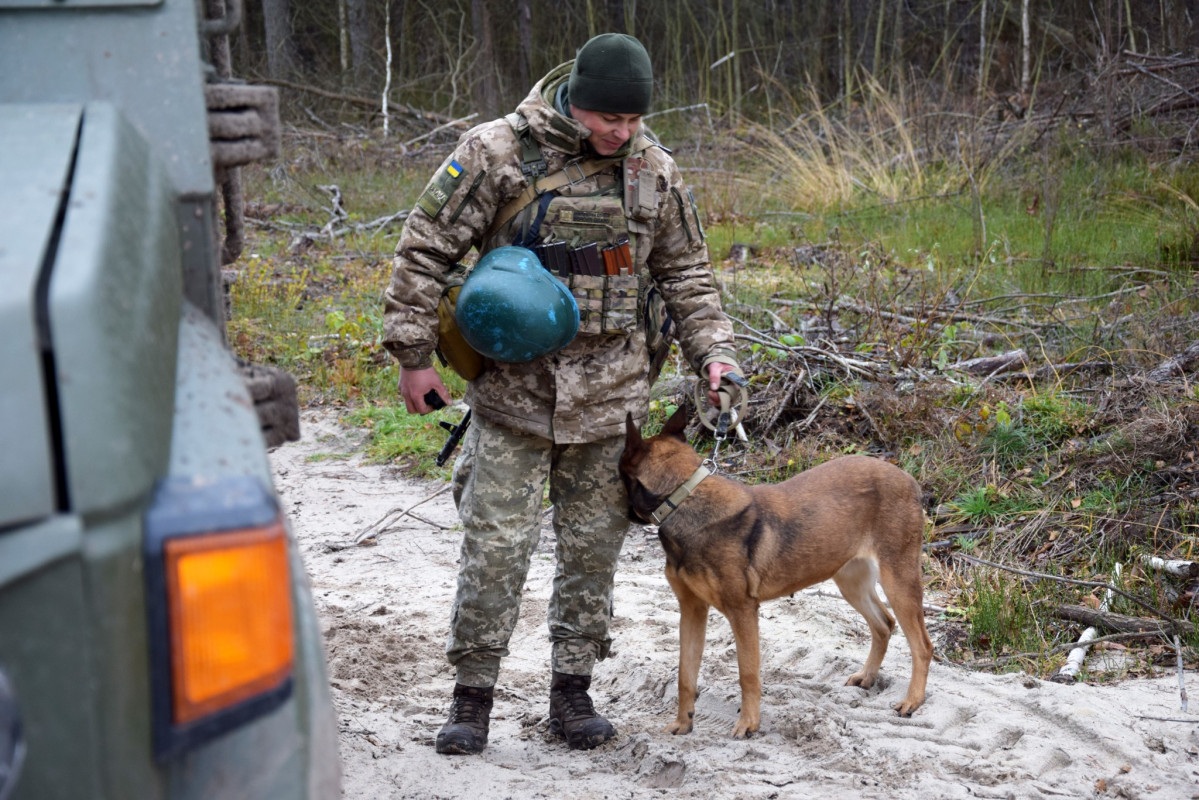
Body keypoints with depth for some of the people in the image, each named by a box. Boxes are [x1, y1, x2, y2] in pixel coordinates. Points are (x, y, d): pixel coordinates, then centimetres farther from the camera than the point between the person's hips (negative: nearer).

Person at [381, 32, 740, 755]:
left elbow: (686, 271, 15)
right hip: (513, 387, -3)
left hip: (609, 391, 3)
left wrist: (713, 348, 3)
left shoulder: (654, 169, 4)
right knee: (496, 542, -4)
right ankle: (473, 696, 10)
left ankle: (572, 691, 22)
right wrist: (414, 355, -5)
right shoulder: (497, 152, -8)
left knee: (594, 544, 9)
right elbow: (426, 250, -4)